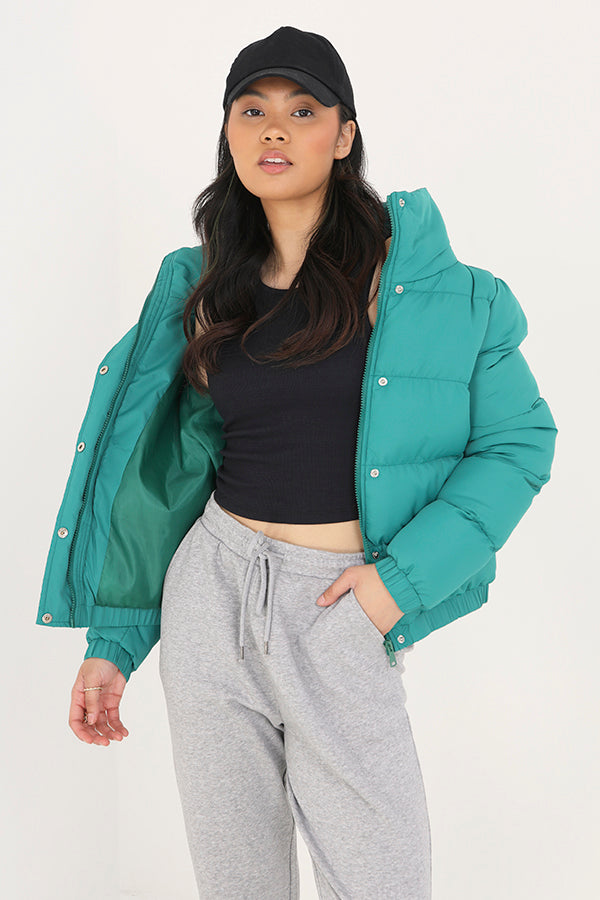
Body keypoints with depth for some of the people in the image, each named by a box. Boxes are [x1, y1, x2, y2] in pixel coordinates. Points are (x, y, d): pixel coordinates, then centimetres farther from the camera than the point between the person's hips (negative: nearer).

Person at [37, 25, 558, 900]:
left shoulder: (412, 274, -4)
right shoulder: (207, 287, 8)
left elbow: (519, 440, -3)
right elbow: (172, 475, 12)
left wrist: (403, 576, -12)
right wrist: (113, 642, 9)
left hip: (343, 611, -3)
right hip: (211, 589, 3)